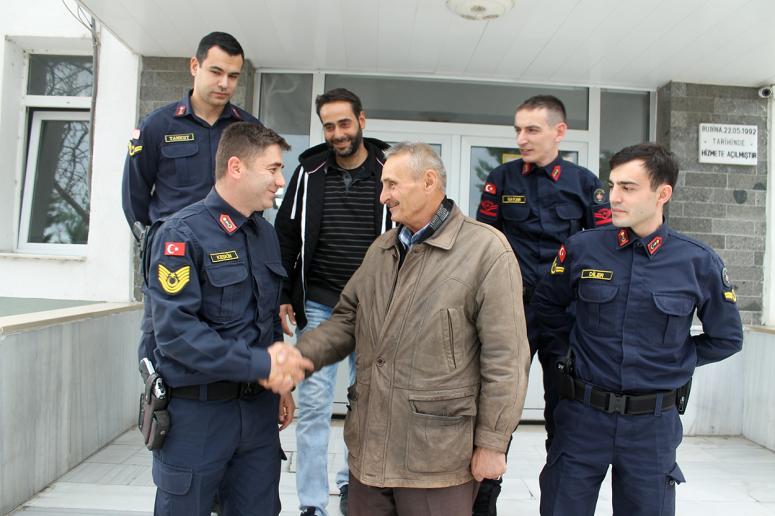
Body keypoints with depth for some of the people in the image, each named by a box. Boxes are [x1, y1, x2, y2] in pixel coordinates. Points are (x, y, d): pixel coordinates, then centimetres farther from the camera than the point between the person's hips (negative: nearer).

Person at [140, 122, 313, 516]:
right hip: (195, 409, -6)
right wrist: (259, 365, -24)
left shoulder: (265, 233, 9)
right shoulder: (182, 234, -14)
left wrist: (281, 381, 13)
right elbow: (175, 330, -22)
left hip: (258, 406, 6)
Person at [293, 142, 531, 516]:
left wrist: (492, 444, -10)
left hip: (437, 458, -6)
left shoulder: (487, 251, -12)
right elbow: (347, 321, 13)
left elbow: (505, 359, -13)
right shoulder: (381, 249, 11)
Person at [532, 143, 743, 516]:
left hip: (653, 421, 0)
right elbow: (547, 304, 11)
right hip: (583, 415, 0)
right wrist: (580, 344, 6)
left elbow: (726, 338, 7)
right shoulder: (581, 248, -6)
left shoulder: (699, 262, -7)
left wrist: (673, 361, 2)